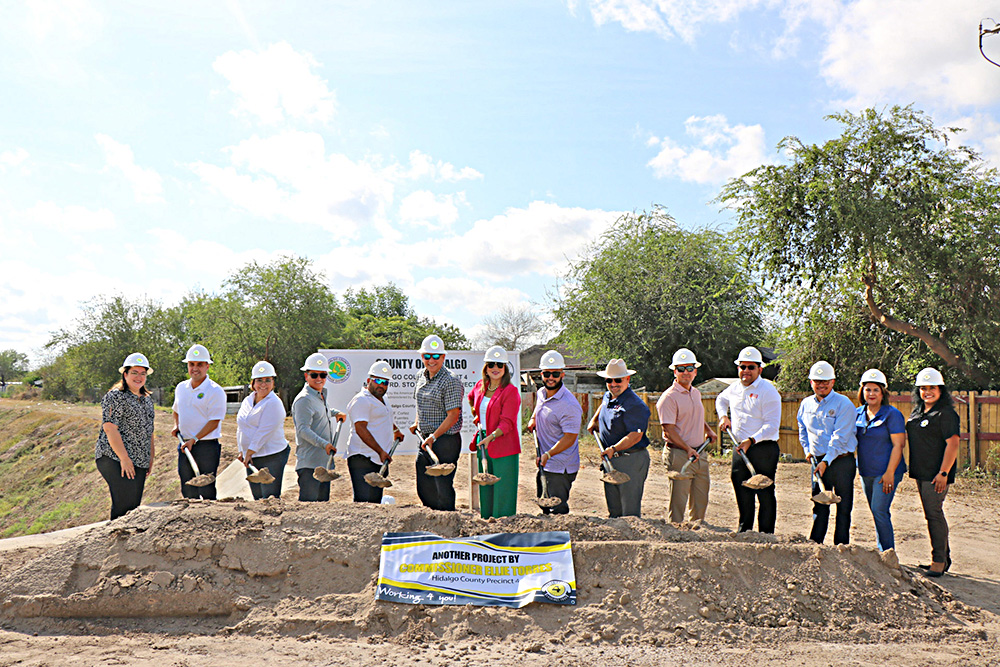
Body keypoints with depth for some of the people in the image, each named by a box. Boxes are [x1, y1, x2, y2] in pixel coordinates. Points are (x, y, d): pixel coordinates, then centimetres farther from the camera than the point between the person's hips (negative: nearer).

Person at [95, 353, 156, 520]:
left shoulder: (147, 400, 18)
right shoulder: (115, 396, -7)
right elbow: (109, 428, -15)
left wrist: (151, 459, 19)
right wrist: (124, 458, -19)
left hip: (139, 462, 8)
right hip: (114, 459, -8)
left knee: (135, 505, 7)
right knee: (124, 504, -14)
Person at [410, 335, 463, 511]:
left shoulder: (450, 381, -15)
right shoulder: (421, 377, 10)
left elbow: (453, 416, -18)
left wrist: (434, 436, -22)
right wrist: (417, 424, 20)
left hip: (445, 440, -8)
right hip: (426, 439, 8)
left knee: (443, 488, -3)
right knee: (424, 488, 13)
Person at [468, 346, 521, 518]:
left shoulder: (511, 391, -11)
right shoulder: (480, 386, 8)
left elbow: (507, 423, -18)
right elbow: (471, 398, 33)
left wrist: (491, 437, -29)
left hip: (504, 448, -7)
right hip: (483, 445, 7)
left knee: (503, 492, -4)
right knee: (485, 489, 14)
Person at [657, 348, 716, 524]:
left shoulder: (696, 393, 14)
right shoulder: (669, 397, -12)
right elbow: (669, 430, -18)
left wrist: (708, 430, 20)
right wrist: (688, 449, -24)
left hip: (699, 453, 8)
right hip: (679, 454, -8)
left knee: (701, 499, 15)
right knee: (678, 500, -4)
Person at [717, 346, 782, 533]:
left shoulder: (767, 390, -11)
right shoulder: (734, 388, 11)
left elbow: (772, 425, -17)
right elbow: (721, 399, 35)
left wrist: (751, 440, -27)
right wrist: (723, 416, 17)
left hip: (763, 449, -6)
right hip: (740, 448, 7)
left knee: (765, 494, -3)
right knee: (743, 494, 14)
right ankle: (744, 530, 26)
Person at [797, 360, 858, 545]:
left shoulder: (844, 404, -9)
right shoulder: (806, 404, 10)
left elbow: (840, 437, -15)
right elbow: (803, 430, 24)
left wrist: (826, 461, -20)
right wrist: (808, 450, 9)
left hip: (841, 461, -4)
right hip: (818, 461, 5)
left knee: (843, 507, 2)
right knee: (819, 505, 8)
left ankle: (841, 547, 10)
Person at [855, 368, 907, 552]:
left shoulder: (892, 415, -9)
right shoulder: (858, 413, 9)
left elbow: (898, 445, -13)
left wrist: (889, 473, -18)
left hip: (886, 472, -6)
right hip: (866, 472, 6)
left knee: (879, 510, -12)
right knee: (877, 512, 13)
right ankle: (881, 551, 22)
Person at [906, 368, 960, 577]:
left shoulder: (946, 413, -11)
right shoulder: (917, 412, 14)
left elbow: (952, 444, -17)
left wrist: (943, 473, -22)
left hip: (936, 475, -9)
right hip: (921, 473, 9)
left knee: (934, 514, -7)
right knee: (931, 515, 14)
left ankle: (939, 562, 0)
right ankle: (944, 558, 25)